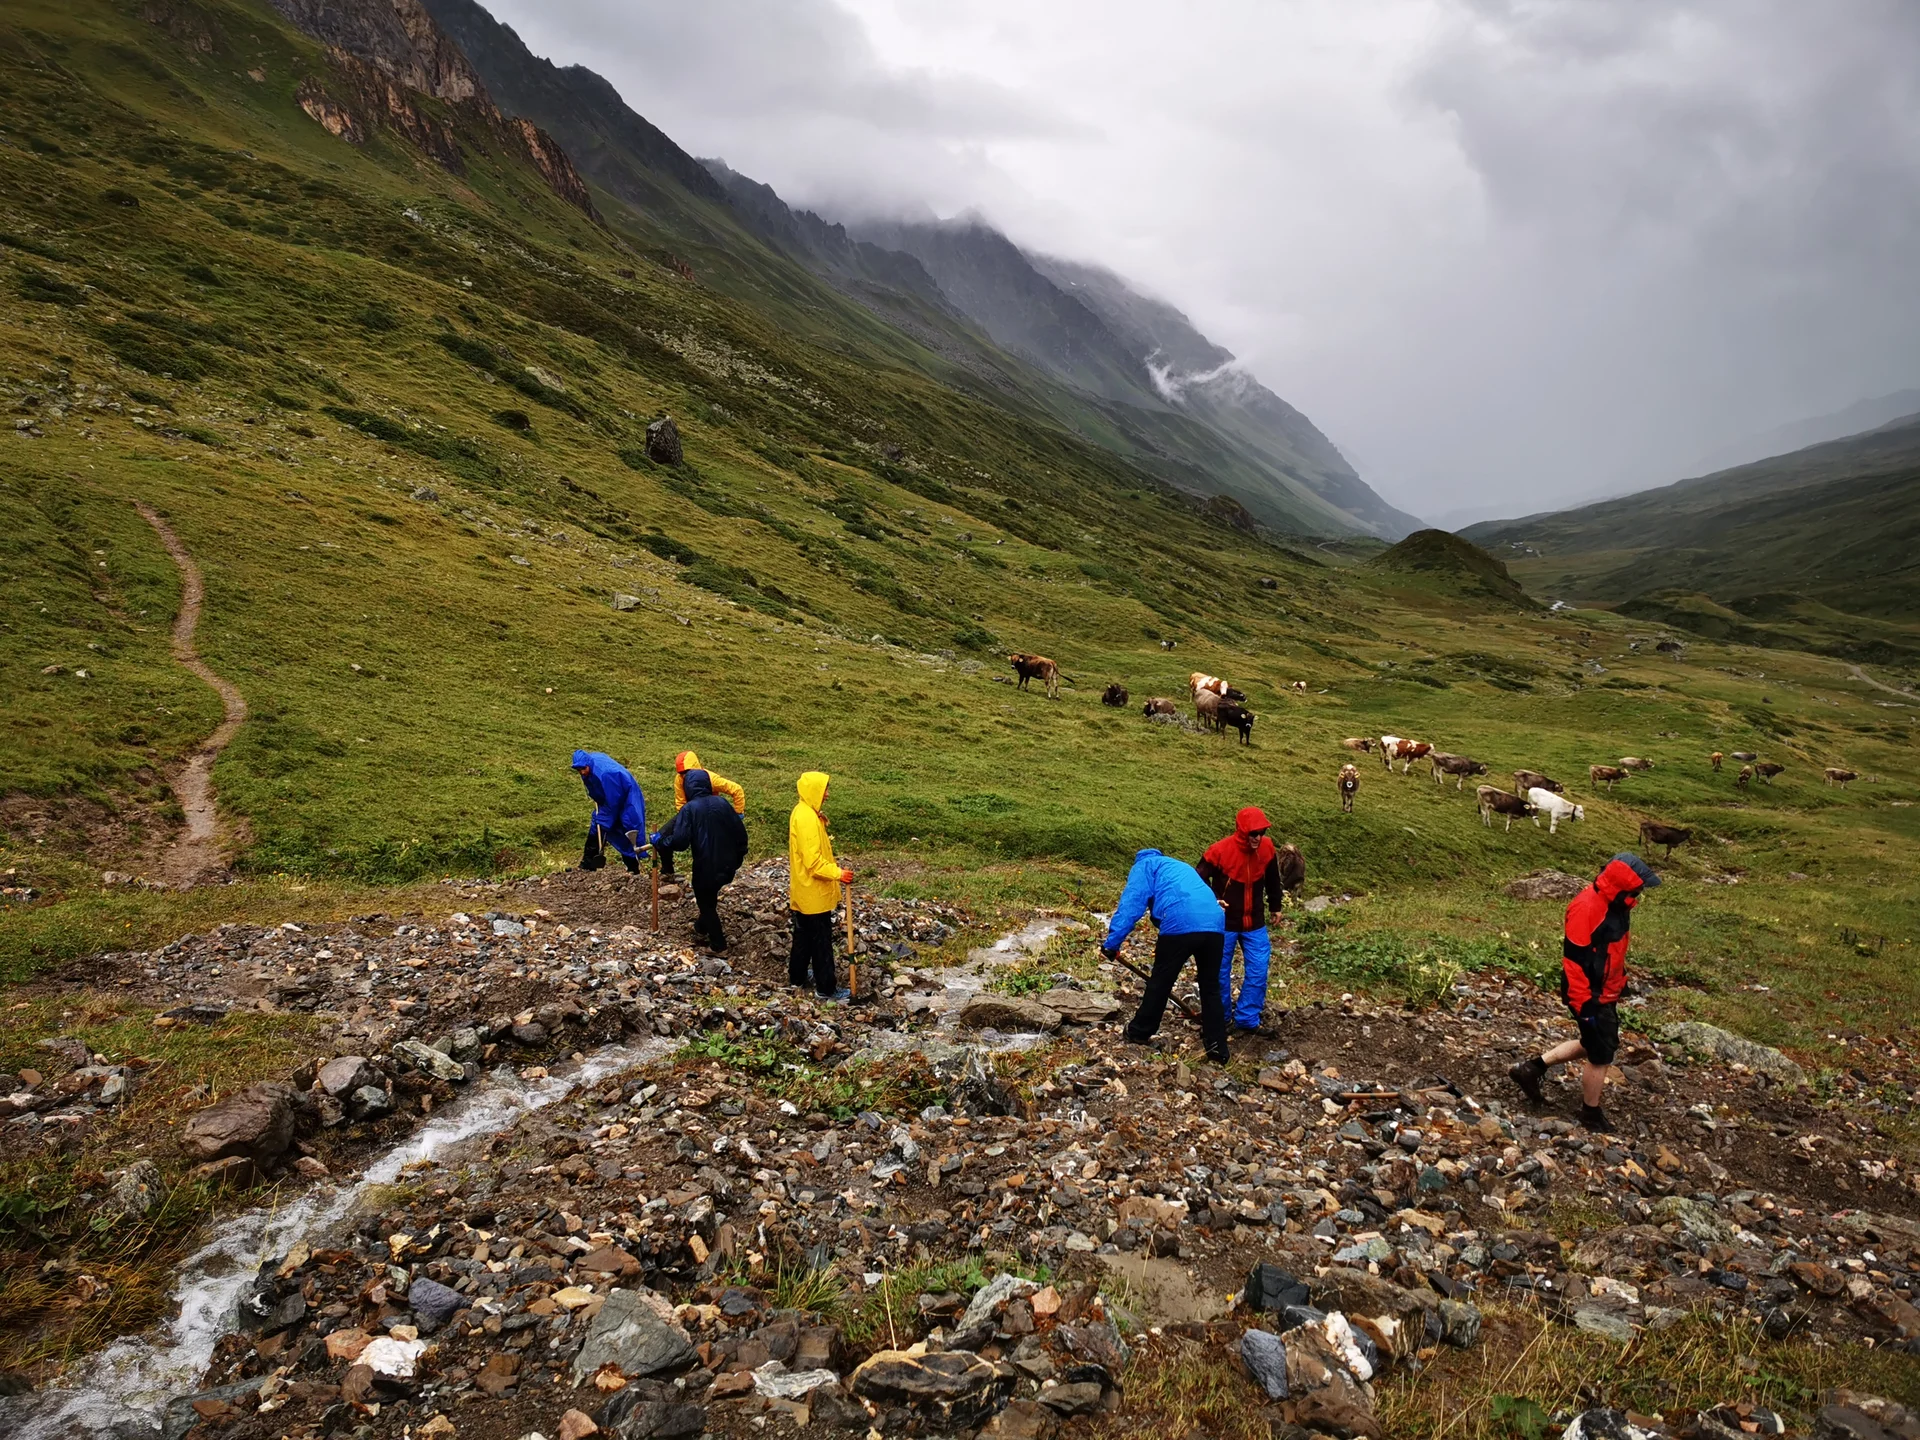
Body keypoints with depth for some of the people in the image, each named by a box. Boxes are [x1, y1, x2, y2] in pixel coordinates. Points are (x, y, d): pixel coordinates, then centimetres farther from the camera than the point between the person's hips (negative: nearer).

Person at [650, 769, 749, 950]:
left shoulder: (689, 809, -15)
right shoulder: (722, 802, -1)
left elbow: (680, 841, -21)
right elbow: (740, 832, 2)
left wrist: (659, 842, -3)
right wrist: (738, 857, 15)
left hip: (705, 866, -5)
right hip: (726, 864, 5)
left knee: (706, 903, 15)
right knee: (710, 897, 29)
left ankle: (718, 944, 22)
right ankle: (702, 927, 48)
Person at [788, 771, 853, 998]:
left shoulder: (803, 812, 7)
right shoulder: (807, 818, -25)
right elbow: (813, 862, -28)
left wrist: (831, 863, 17)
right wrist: (837, 873, -28)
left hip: (803, 889, 10)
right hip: (813, 892, -10)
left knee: (804, 934, 22)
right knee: (821, 939, 0)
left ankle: (797, 975, 35)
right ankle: (826, 987, 9)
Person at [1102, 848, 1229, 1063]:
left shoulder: (1145, 865, 19)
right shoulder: (1180, 867, 40)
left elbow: (1131, 903, 3)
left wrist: (1112, 942, -1)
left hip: (1180, 925, -6)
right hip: (1214, 925, 6)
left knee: (1160, 983, 12)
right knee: (1211, 988, 18)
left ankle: (1140, 1032, 28)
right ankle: (1218, 1049, 19)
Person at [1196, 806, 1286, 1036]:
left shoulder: (1267, 849, -8)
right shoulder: (1220, 850, -21)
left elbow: (1272, 879, 10)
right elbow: (1200, 878, -8)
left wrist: (1275, 906, 19)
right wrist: (1213, 900, -20)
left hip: (1255, 922, 3)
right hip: (1225, 921, -3)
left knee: (1258, 971, 1)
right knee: (1220, 971, 8)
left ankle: (1247, 1019, 14)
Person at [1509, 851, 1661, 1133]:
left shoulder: (1615, 904, 0)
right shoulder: (1587, 908, -29)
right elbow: (1574, 960, -27)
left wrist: (1621, 981, 23)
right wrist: (1584, 1004, -24)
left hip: (1607, 992, 10)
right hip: (1591, 996, -10)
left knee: (1594, 1045, 22)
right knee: (1601, 1055, 6)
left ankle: (1533, 1067, 28)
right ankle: (1591, 1115, 26)